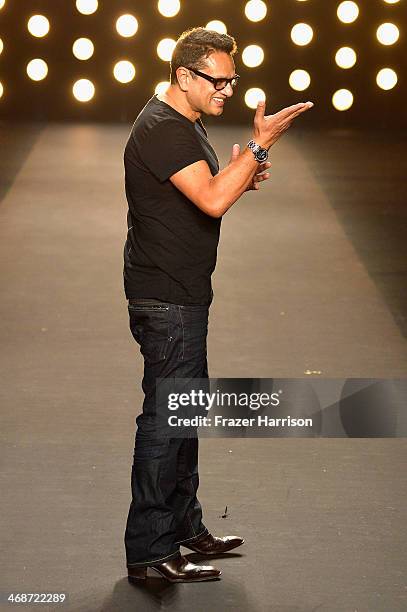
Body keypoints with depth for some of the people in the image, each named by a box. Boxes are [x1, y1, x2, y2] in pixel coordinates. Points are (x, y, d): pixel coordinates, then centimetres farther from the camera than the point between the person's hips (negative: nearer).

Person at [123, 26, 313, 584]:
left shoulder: (185, 124, 14)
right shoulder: (162, 130, -19)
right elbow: (212, 200, -28)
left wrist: (239, 174, 4)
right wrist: (260, 146, -27)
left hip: (184, 294, 11)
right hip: (166, 301, -11)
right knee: (165, 417, -5)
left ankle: (183, 523, 32)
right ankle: (149, 550, 3)